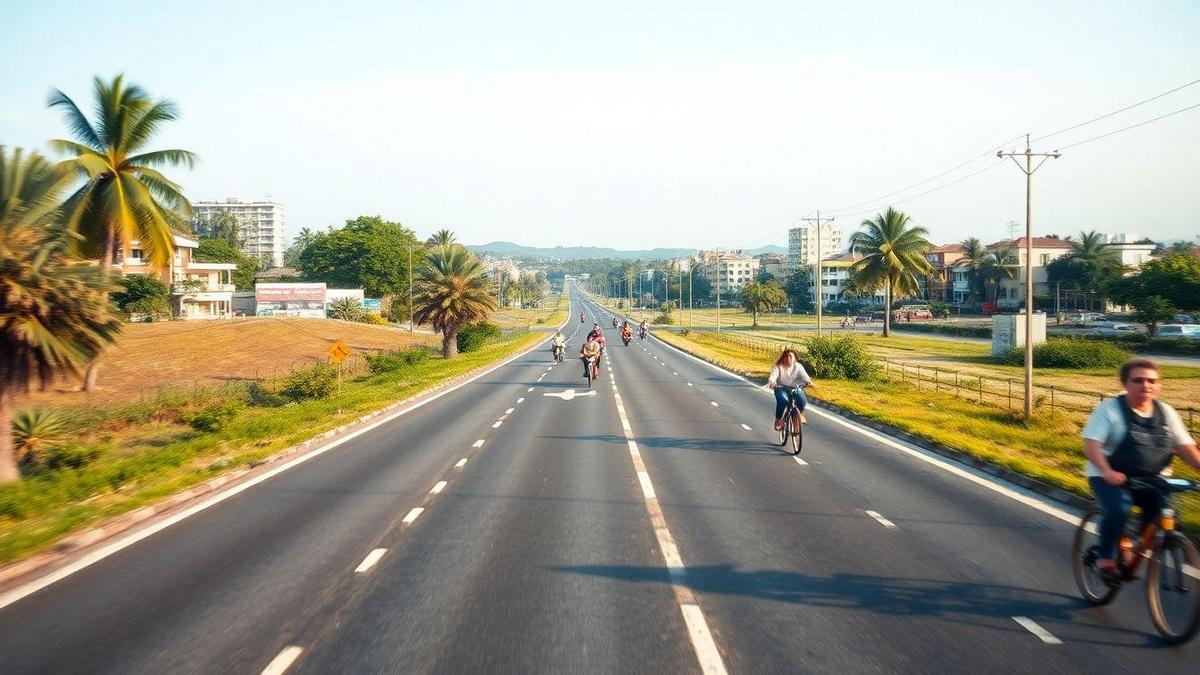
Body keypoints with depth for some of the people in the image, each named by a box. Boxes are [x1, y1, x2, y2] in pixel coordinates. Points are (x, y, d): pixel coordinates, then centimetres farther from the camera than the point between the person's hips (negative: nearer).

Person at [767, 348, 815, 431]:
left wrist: (809, 382, -40)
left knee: (802, 399, -28)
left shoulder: (798, 366, -4)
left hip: (795, 388, 2)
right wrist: (771, 383, -46)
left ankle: (801, 414, 5)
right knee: (782, 400, -34)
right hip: (781, 388, -2)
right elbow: (773, 376, -22)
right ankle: (778, 420, -14)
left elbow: (804, 375, -17)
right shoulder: (779, 367, -8)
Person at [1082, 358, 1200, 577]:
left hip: (1152, 481, 5)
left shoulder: (1166, 412, 7)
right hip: (1111, 478, -4)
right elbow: (1091, 444, -16)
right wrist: (1107, 471, -33)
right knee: (1118, 510, -29)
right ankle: (1106, 558, -7)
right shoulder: (1109, 409, -7)